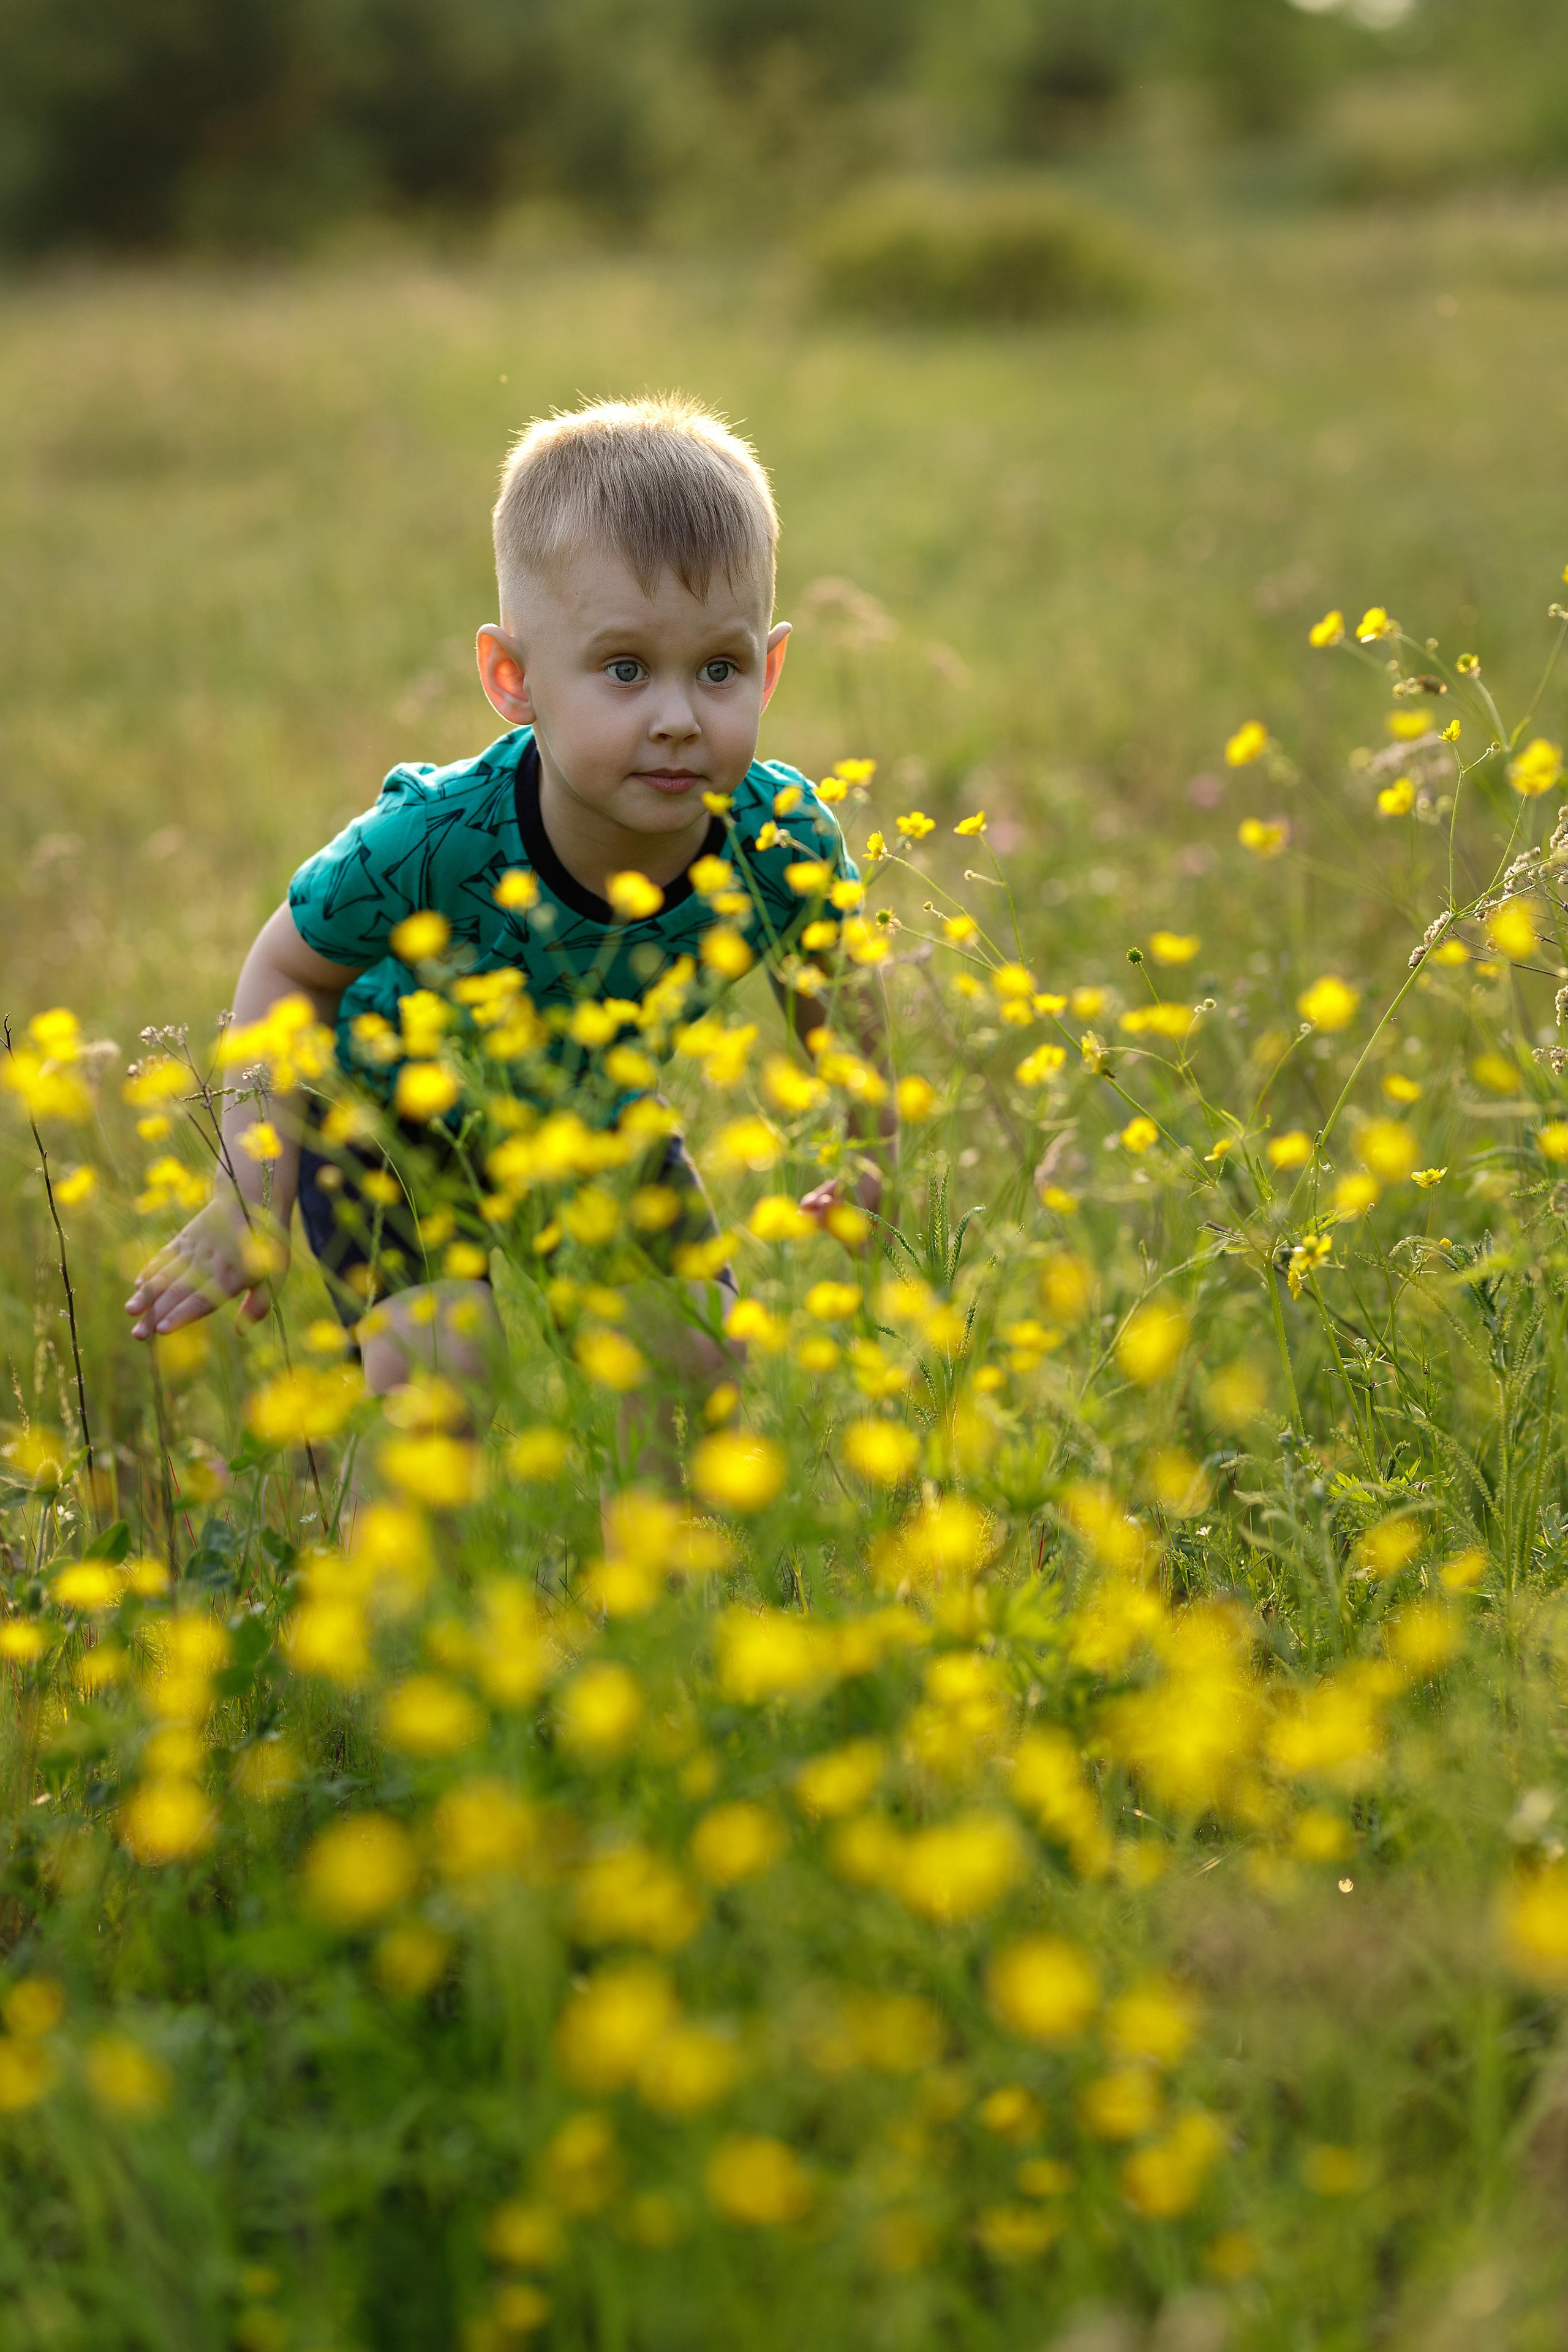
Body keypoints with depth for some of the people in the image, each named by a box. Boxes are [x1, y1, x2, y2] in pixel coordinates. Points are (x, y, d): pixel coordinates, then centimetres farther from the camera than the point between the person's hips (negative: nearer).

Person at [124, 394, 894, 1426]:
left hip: (596, 1116, 4)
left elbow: (833, 976, -4)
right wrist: (251, 1198, -22)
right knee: (443, 1365, -21)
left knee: (699, 1363, -1)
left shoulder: (787, 844, -29)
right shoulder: (433, 843, -38)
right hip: (393, 1110, -3)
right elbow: (289, 969, -18)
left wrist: (873, 1153, 4)